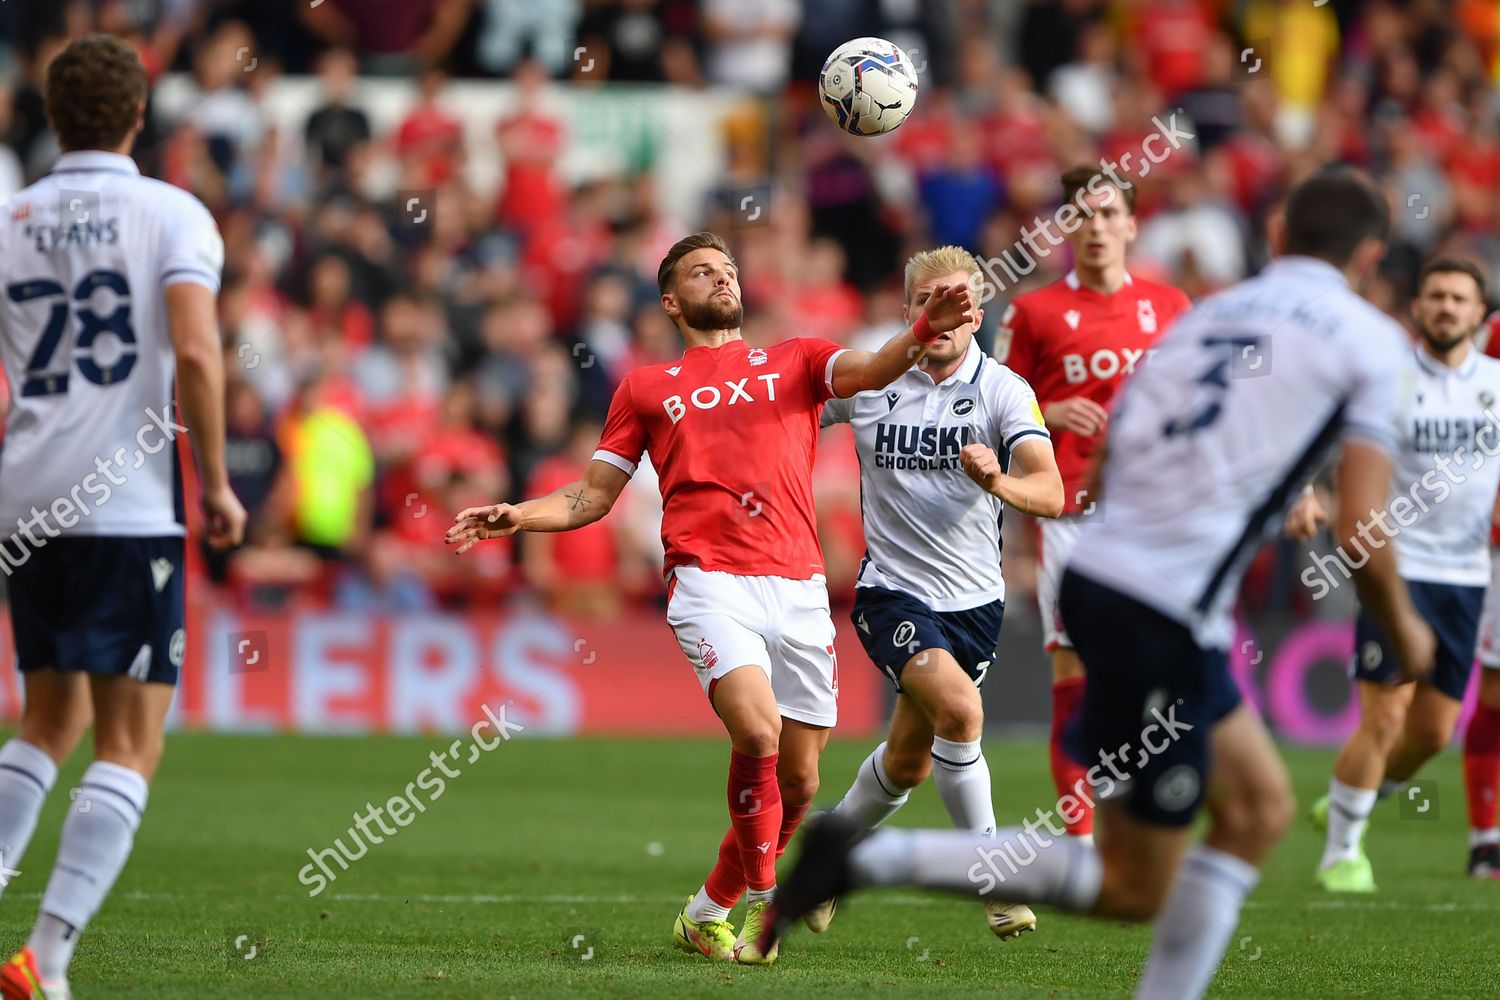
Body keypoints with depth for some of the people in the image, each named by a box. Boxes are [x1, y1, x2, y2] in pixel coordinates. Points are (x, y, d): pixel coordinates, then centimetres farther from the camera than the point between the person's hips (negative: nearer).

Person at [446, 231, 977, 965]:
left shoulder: (795, 360, 18)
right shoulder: (646, 388, 17)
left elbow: (871, 371, -2)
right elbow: (592, 497, 19)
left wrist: (922, 333, -22)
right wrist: (517, 517, 1)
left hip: (799, 587, 2)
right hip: (711, 581, -2)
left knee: (797, 783, 3)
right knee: (757, 729, -27)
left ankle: (710, 912, 24)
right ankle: (765, 900, -12)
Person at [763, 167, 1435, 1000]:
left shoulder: (1206, 315, 18)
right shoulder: (1368, 338, -1)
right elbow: (1360, 533, -8)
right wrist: (1405, 630, 10)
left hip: (1102, 573, 8)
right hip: (1166, 615, -8)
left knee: (1260, 807, 18)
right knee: (1132, 888, 2)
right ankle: (868, 859, -9)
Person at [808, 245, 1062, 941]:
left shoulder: (1004, 390, -7)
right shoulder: (866, 381, -4)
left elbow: (1050, 494, -21)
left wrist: (998, 481, -42)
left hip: (974, 599, 2)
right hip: (892, 591, -2)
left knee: (908, 764, 13)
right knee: (959, 706, -27)